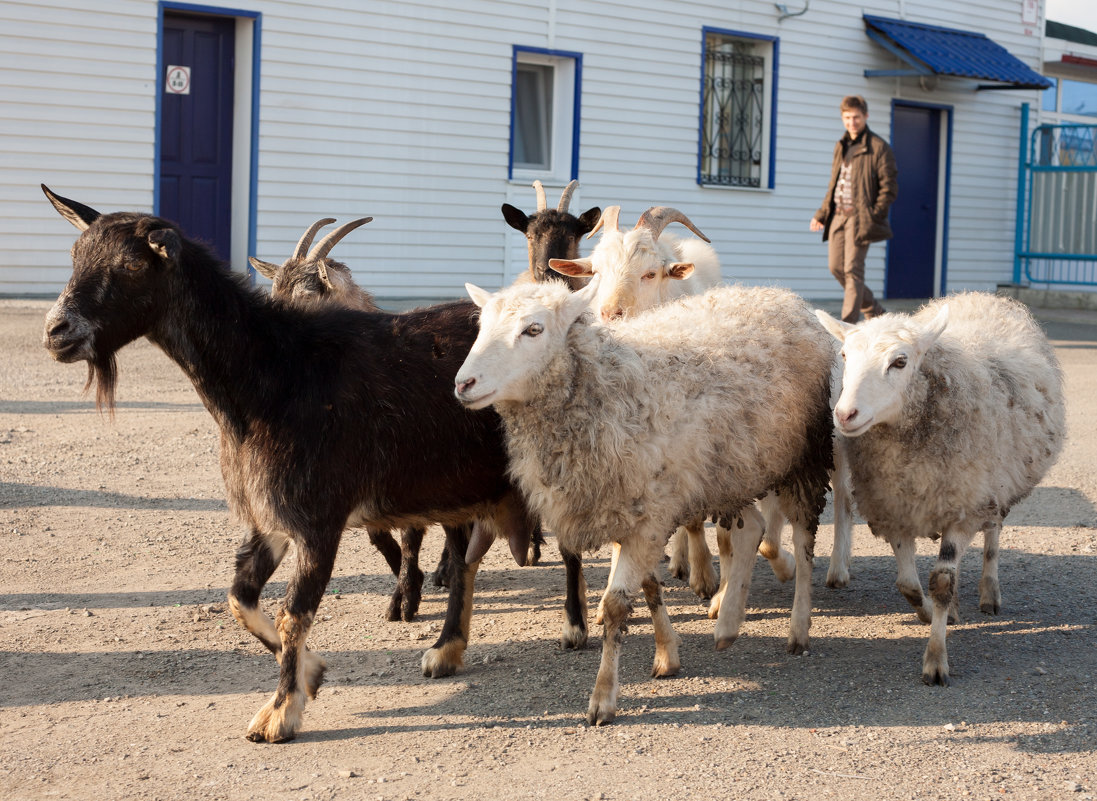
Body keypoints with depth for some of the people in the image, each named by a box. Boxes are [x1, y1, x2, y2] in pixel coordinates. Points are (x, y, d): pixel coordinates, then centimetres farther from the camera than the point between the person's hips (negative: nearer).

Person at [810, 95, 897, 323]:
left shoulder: (878, 147, -5)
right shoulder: (841, 147, 18)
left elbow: (889, 188, -8)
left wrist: (873, 217, -16)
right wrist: (821, 214, 15)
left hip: (859, 217, -7)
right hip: (838, 216, 7)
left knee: (853, 270, -10)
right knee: (836, 267, 7)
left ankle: (848, 324, -10)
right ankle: (873, 309, 24)